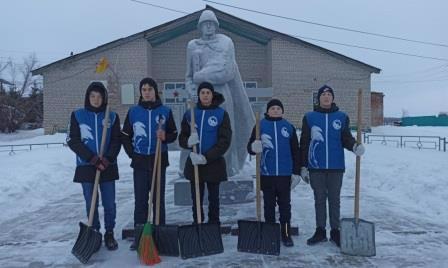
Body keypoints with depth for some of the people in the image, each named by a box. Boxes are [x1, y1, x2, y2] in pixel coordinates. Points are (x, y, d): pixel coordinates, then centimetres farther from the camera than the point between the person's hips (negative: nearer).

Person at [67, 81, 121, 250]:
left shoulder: (112, 117, 3)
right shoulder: (77, 115, 1)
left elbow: (116, 141, 1)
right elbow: (73, 141, -5)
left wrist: (107, 159, -16)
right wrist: (93, 159, -14)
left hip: (108, 167, 0)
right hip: (86, 166, 0)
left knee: (109, 203, 4)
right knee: (91, 203, 8)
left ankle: (109, 234, 19)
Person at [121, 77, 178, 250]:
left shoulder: (165, 111, 1)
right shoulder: (133, 112, 3)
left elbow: (173, 134, 6)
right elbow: (125, 136, 9)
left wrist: (165, 137, -16)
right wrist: (132, 154, 0)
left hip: (159, 161, 0)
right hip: (139, 162, 1)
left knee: (158, 199, 8)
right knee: (140, 200, 5)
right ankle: (138, 237, 14)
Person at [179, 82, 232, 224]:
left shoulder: (221, 114, -4)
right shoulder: (190, 113, 4)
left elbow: (225, 141, -10)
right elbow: (182, 138, 6)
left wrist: (206, 157, -19)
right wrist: (188, 142, -19)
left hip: (214, 164, -2)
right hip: (194, 163, 2)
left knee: (213, 198, 10)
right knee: (196, 198, 10)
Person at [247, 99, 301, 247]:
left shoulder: (289, 127, 5)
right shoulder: (261, 125, 2)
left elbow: (295, 151, 7)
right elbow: (250, 147, -2)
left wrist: (296, 172, 4)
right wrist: (254, 147, -26)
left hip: (285, 174, 1)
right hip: (266, 174, 0)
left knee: (285, 204, 9)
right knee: (269, 204, 10)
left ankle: (286, 234, 20)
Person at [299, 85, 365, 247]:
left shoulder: (342, 117, 5)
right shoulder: (309, 117, 3)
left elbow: (346, 139, 1)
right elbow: (304, 143, 3)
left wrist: (355, 146, -22)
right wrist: (303, 166, 1)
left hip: (336, 166, 0)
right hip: (315, 167, 0)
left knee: (334, 200, 9)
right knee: (319, 199, 10)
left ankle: (335, 231, 21)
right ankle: (320, 231, 21)